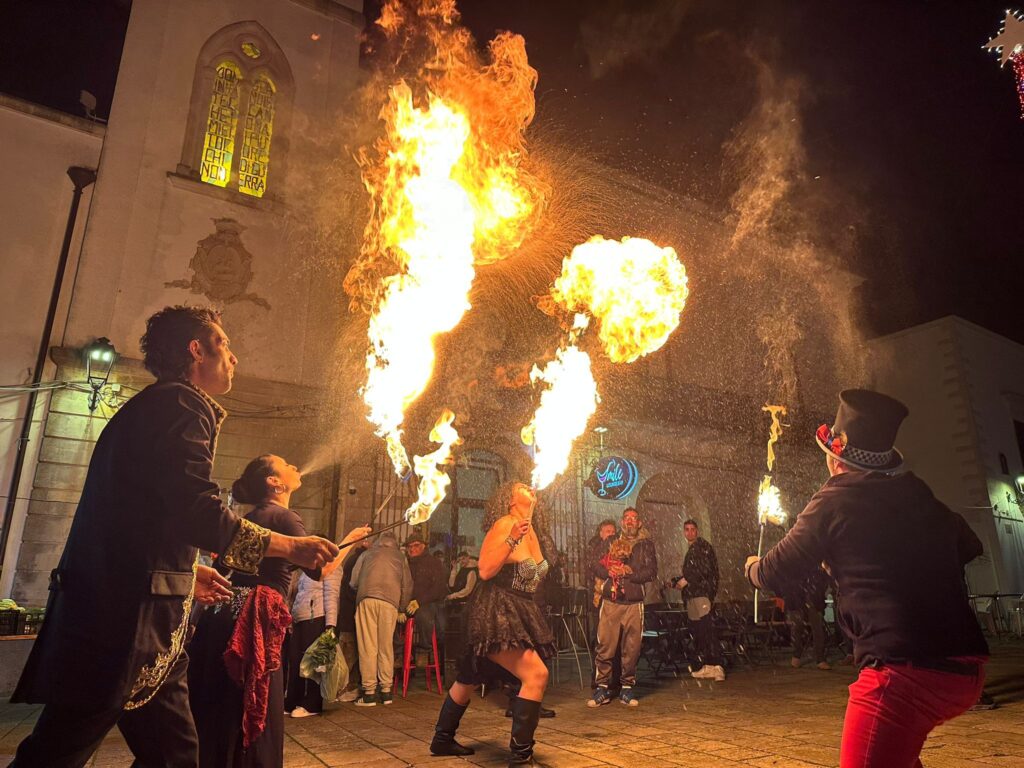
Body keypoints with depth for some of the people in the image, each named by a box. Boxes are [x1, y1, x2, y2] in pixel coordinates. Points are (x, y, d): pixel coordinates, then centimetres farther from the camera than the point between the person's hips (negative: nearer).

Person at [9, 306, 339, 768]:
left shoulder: (149, 407, 22)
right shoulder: (183, 404, -11)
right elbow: (198, 513, -21)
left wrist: (184, 569, 29)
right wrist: (289, 546, -11)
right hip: (125, 620, -10)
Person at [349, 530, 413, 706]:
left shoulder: (368, 554, 21)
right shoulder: (401, 558, 23)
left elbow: (354, 581, 17)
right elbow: (407, 586, 18)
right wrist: (402, 608, 28)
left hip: (367, 599, -1)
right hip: (390, 602, 1)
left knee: (368, 647, 0)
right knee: (386, 647, 8)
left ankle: (369, 692, -2)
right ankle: (386, 691, 9)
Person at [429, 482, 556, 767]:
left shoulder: (530, 530, 11)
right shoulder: (505, 523, -15)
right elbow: (485, 570, -22)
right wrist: (512, 538, -27)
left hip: (518, 615, 9)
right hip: (495, 614, -9)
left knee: (470, 679, 19)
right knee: (536, 674, -18)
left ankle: (442, 740, 34)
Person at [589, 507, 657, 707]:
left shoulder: (646, 544, 11)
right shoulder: (611, 542, 15)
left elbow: (652, 572, -1)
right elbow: (595, 564, 8)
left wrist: (629, 573, -10)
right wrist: (609, 573, -10)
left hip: (634, 602, 0)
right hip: (610, 601, 1)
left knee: (632, 649, 2)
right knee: (605, 646, -3)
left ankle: (627, 688, 15)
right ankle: (602, 688, 6)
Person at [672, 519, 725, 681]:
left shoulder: (702, 546, -6)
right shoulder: (692, 550, 22)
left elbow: (705, 569, -18)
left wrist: (686, 580, -13)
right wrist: (678, 581, 16)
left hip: (701, 594, -10)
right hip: (693, 595, 10)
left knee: (706, 631, -13)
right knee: (697, 632, 10)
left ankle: (717, 666, -12)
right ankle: (707, 666, 15)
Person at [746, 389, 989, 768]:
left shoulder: (834, 501, -6)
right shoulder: (920, 495, 10)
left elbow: (773, 573, 3)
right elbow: (969, 548, 30)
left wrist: (752, 566, 25)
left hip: (904, 671, -8)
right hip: (966, 669, 8)